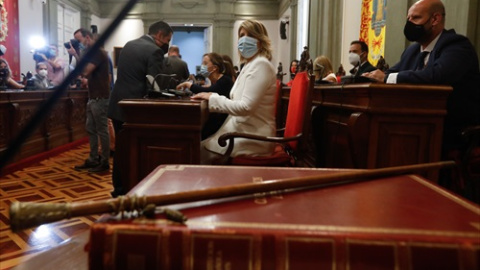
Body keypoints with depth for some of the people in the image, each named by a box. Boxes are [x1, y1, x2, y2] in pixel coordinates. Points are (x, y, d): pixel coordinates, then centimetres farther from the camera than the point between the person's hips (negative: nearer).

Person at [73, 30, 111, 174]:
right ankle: (93, 159, 20)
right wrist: (85, 80, 9)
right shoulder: (93, 52, 18)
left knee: (102, 130, -4)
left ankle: (104, 162, 3)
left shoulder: (98, 52, -13)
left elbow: (85, 71, -23)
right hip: (93, 97, 10)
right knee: (91, 129, 12)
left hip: (100, 98, -10)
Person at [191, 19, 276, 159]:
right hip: (244, 130, 9)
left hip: (252, 139, -9)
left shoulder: (260, 64, -16)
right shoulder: (250, 64, 15)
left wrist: (212, 98, -14)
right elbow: (238, 102, 12)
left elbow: (246, 107, -23)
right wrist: (212, 97, 0)